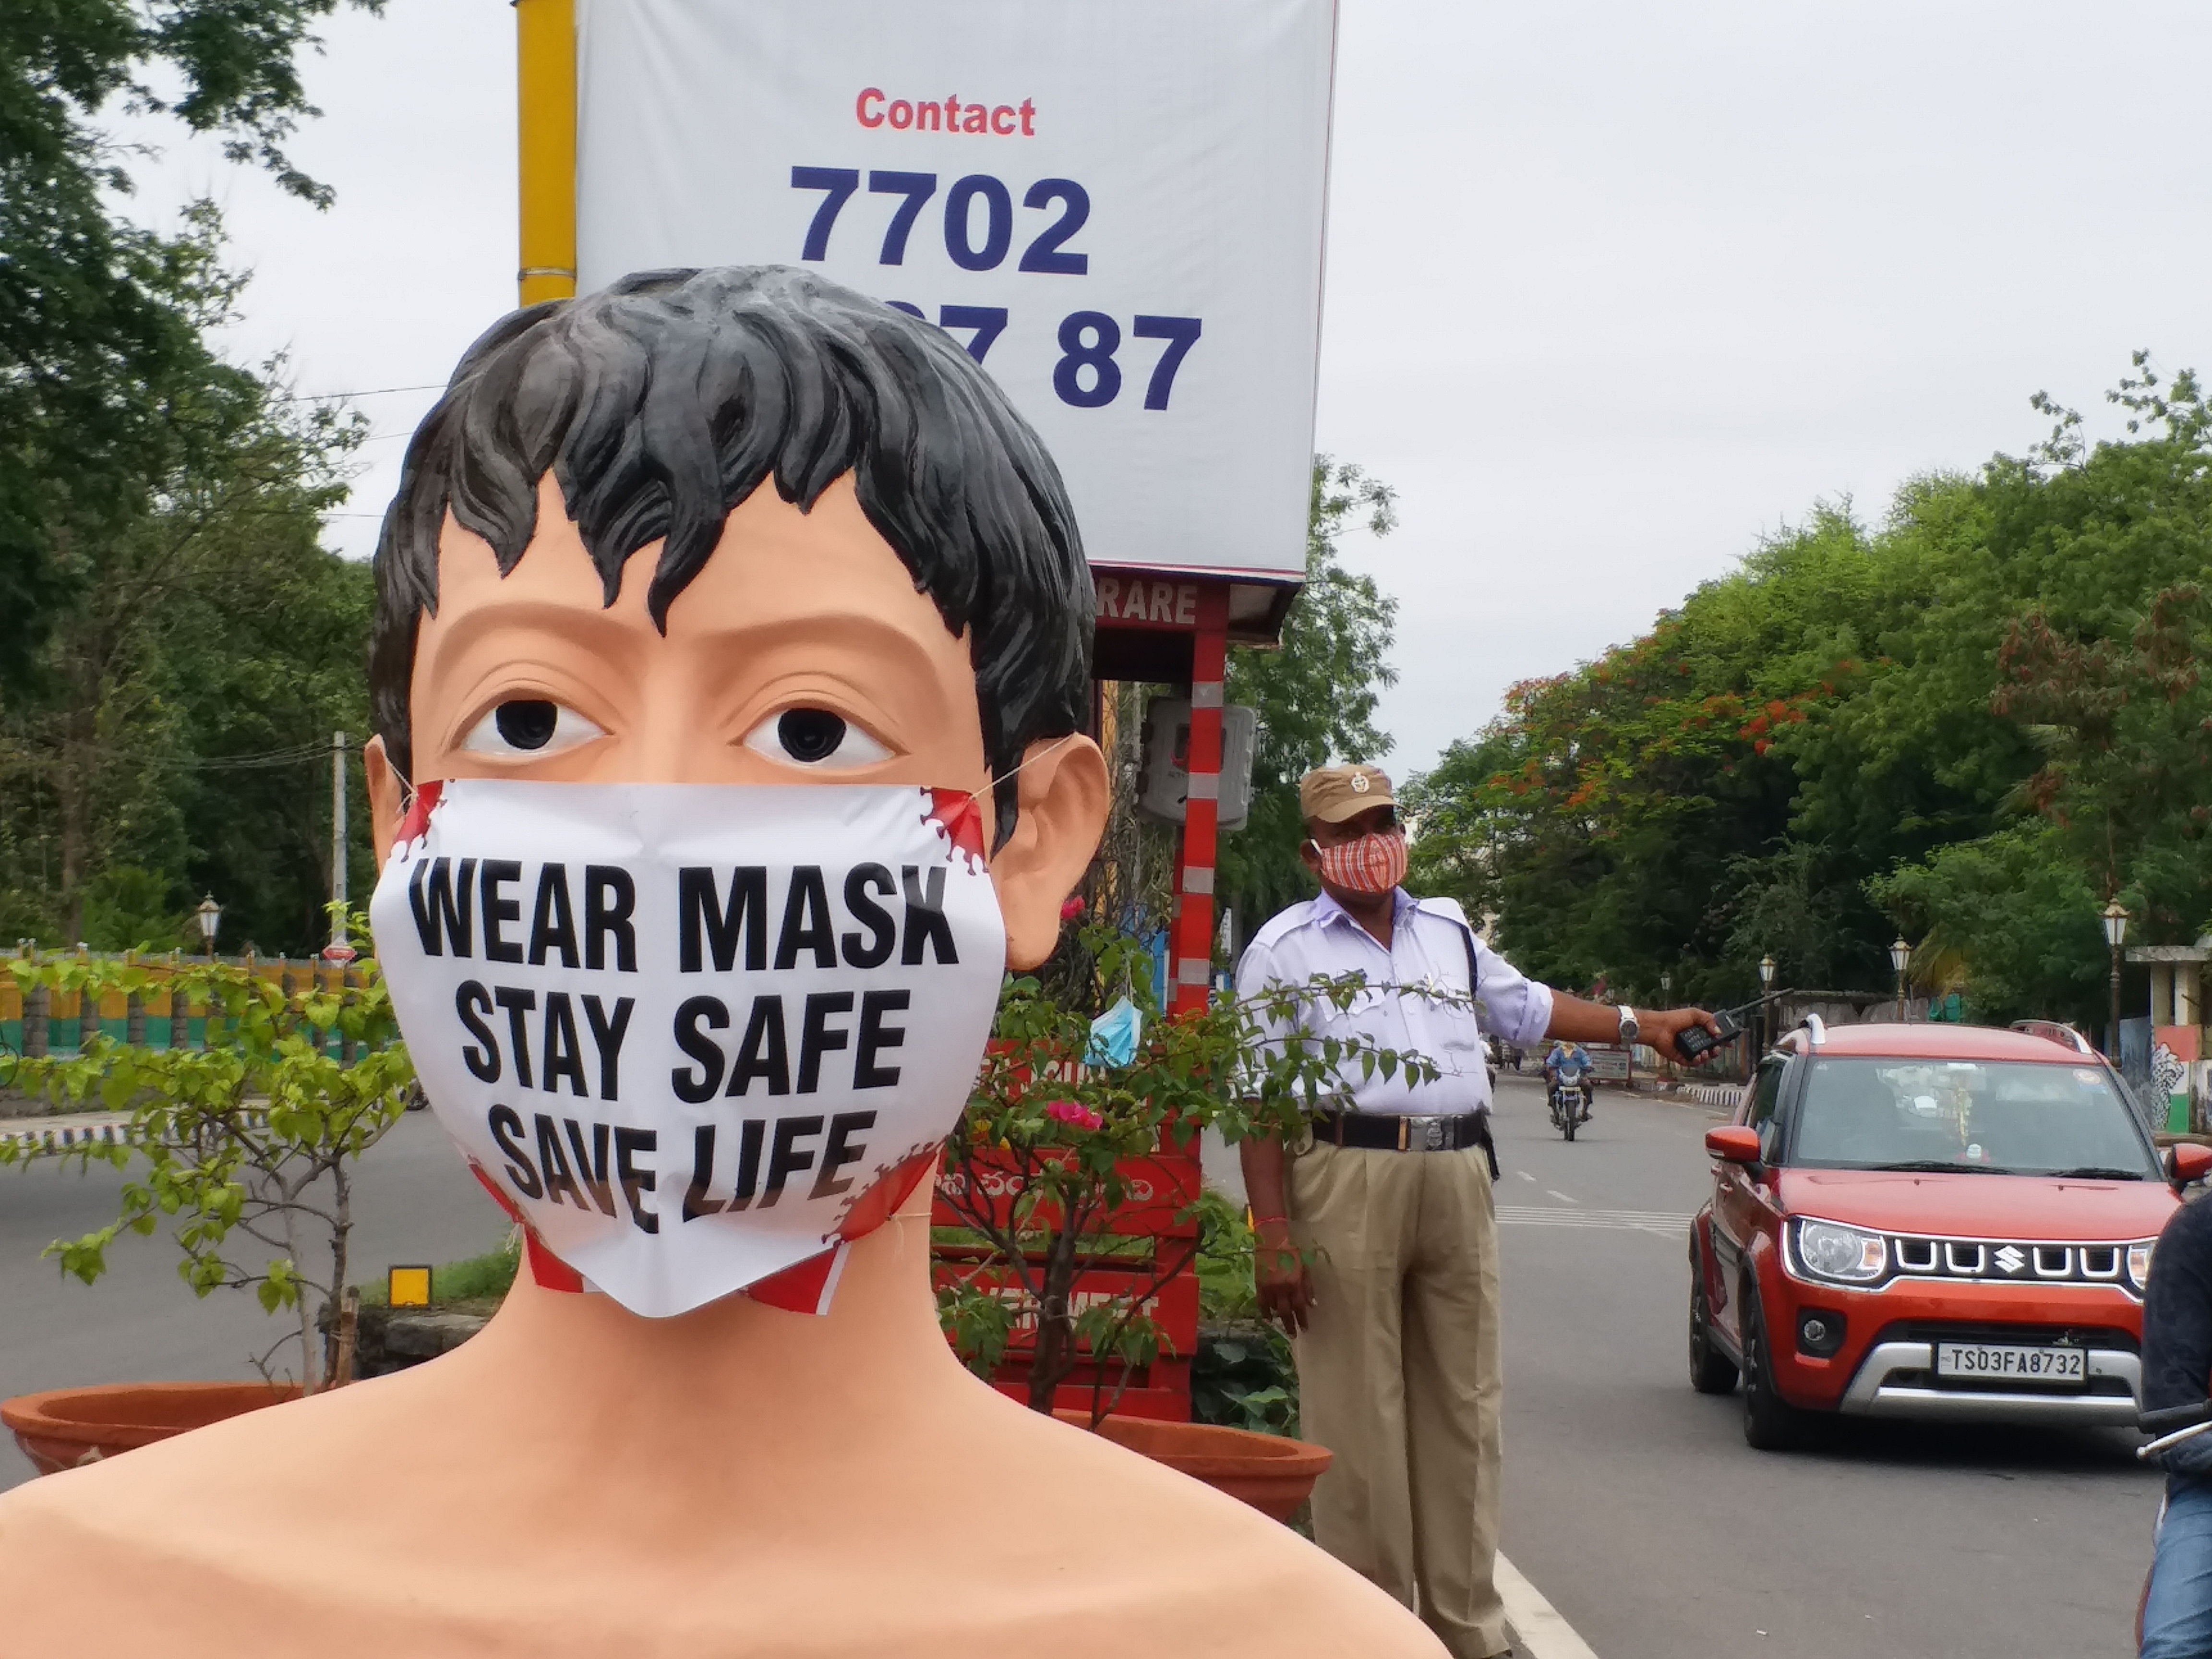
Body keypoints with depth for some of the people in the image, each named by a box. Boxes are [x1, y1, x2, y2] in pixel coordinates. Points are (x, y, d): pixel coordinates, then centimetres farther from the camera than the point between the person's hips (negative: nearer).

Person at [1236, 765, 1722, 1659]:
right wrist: (1275, 1238, -10)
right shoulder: (1285, 947, 2)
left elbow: (1526, 1008, 34)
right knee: (1359, 1425, -4)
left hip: (1458, 1181, 5)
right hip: (1347, 1182, -5)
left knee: (1463, 1412, 6)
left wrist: (1640, 1025, 26)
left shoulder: (1448, 931, 18)